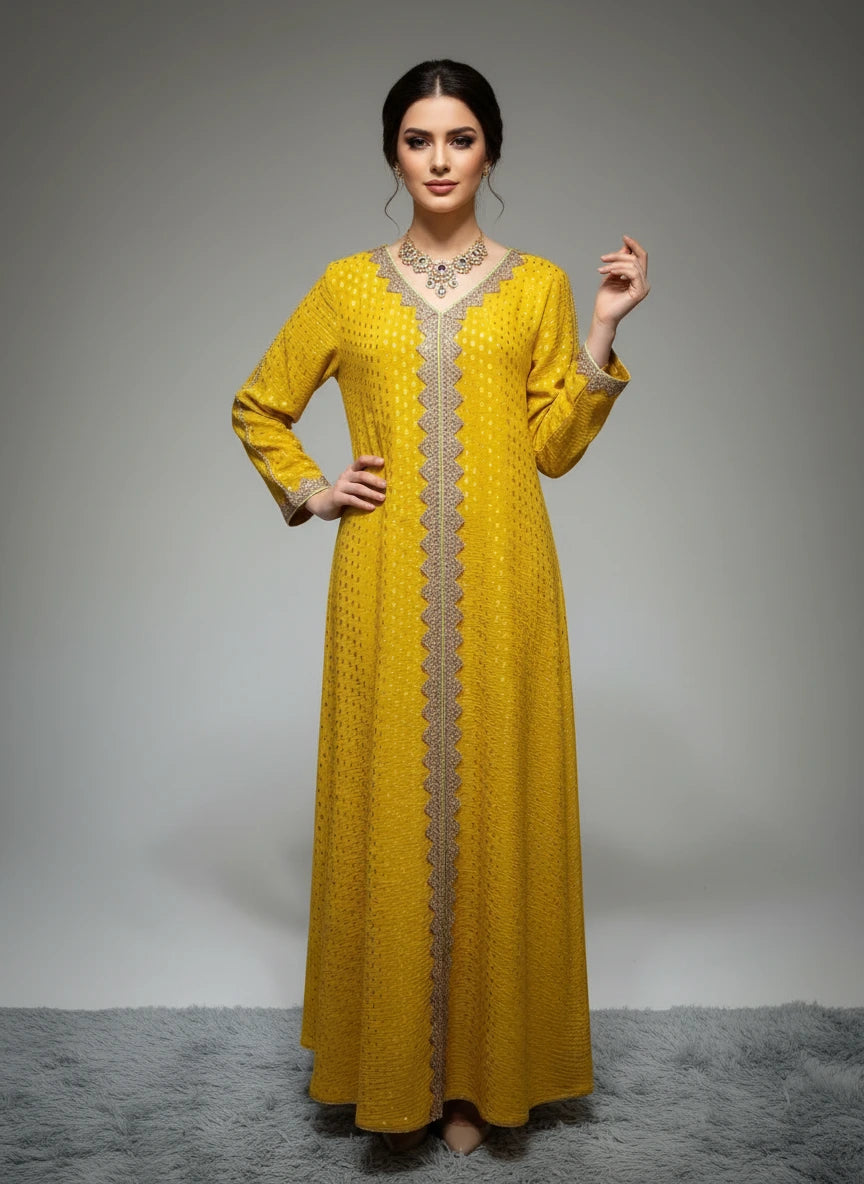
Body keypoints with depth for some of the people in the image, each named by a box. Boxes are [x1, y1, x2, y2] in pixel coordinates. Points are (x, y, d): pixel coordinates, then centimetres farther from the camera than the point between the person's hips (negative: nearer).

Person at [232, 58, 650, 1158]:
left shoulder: (538, 283, 9)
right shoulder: (347, 285, 10)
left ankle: (479, 1071, 19)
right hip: (386, 586, 1)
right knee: (389, 814, 3)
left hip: (500, 582, 0)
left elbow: (556, 446, 4)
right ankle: (395, 1069, 21)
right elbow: (257, 407, 18)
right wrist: (306, 490, 4)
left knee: (493, 808, 3)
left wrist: (601, 332, -5)